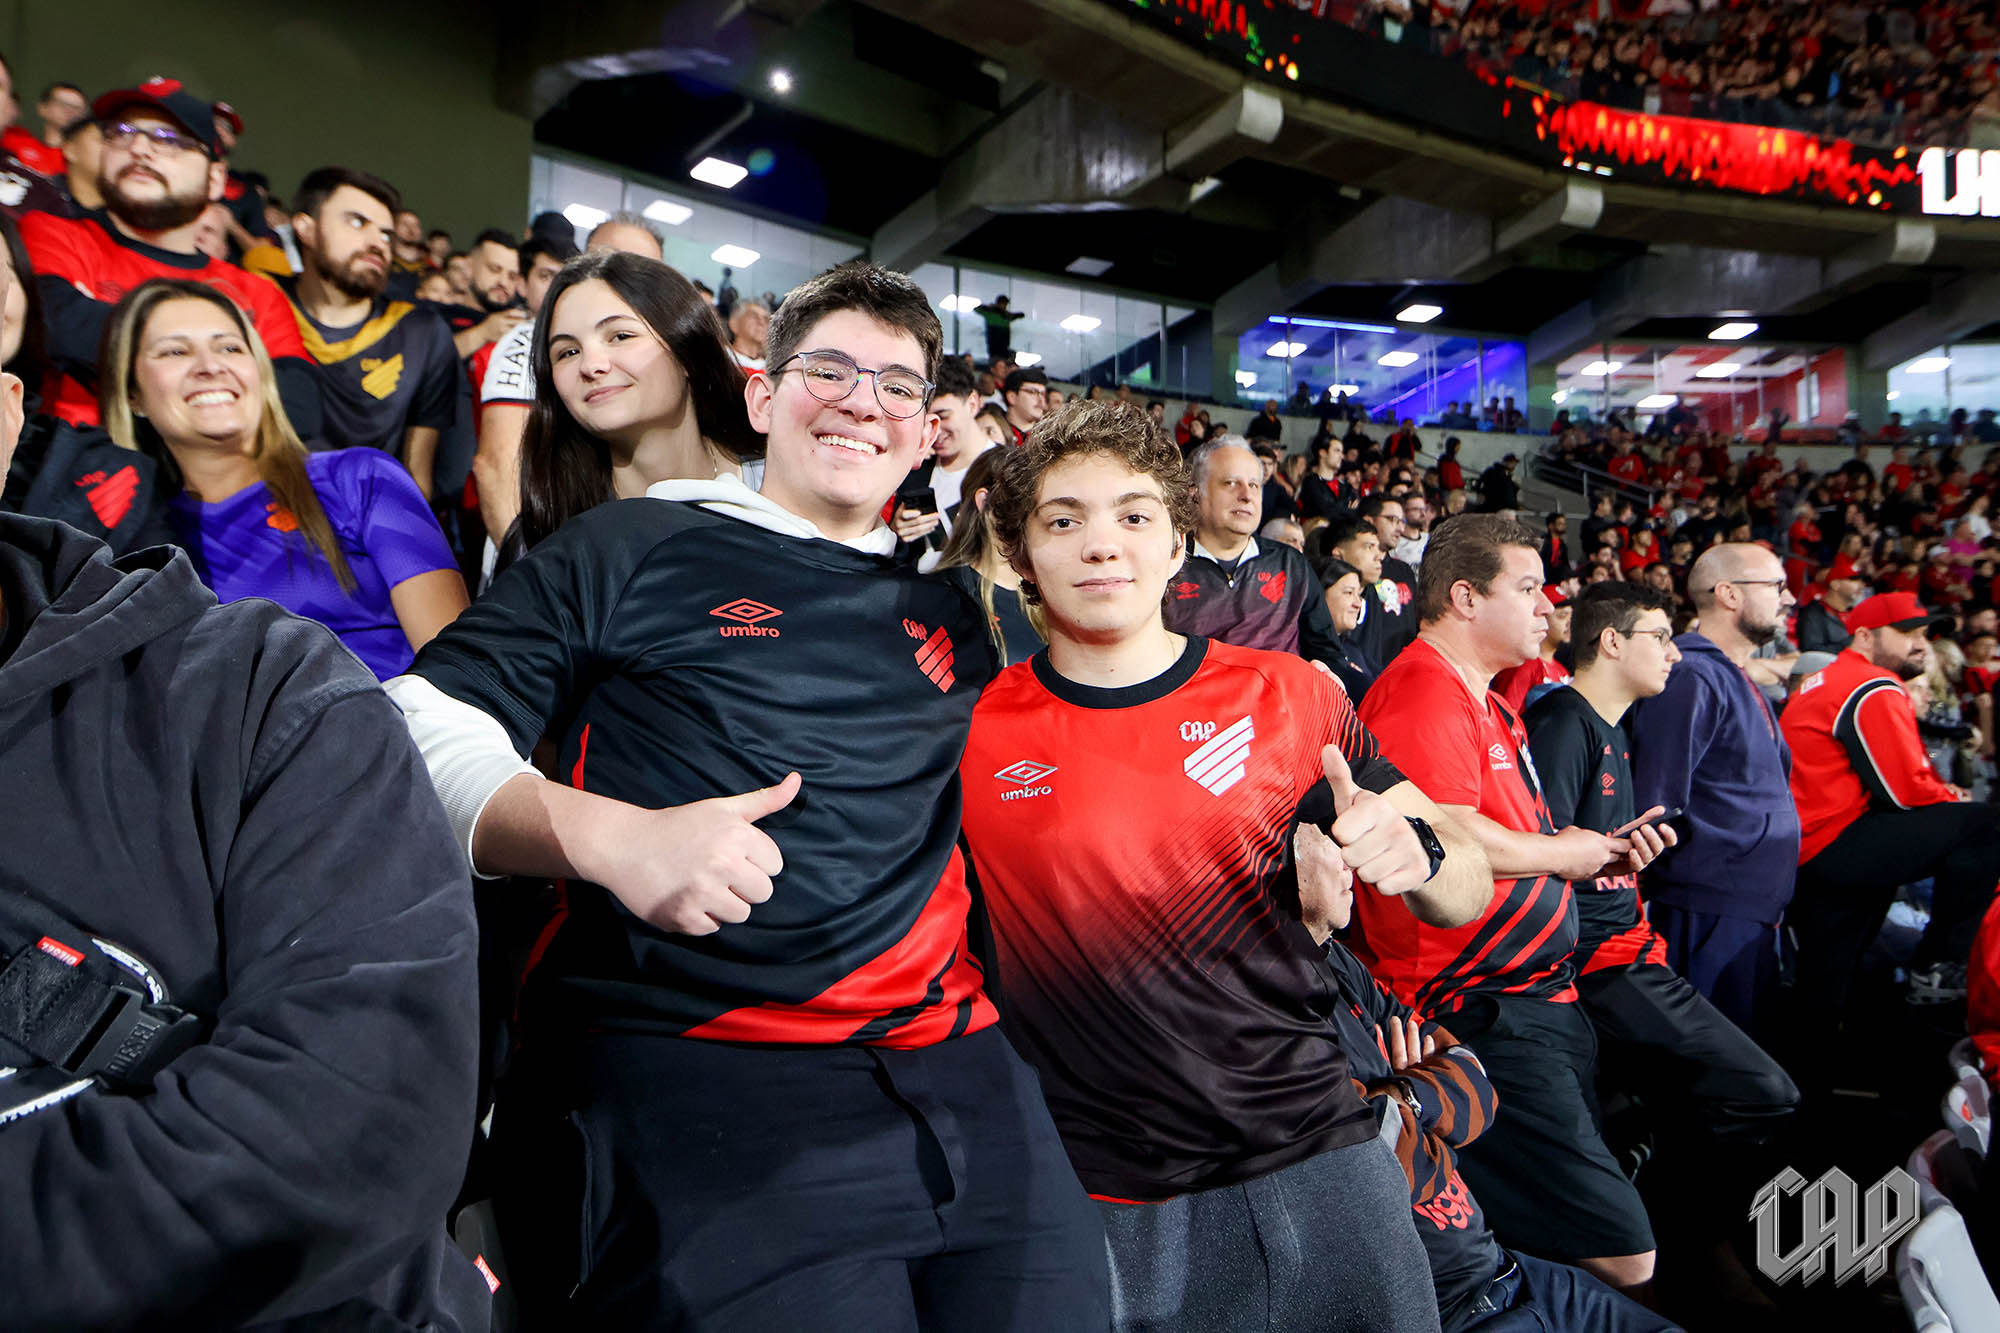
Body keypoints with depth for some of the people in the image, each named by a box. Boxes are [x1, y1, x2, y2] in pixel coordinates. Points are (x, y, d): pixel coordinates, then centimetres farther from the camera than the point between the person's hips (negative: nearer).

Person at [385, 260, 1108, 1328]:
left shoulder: (954, 610, 19)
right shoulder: (631, 549, 7)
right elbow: (422, 727, 0)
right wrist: (608, 834, -16)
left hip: (949, 1062, 4)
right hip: (682, 1067, -3)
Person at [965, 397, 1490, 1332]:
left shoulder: (1289, 697, -4)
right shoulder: (970, 725, -5)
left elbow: (1466, 893, 0)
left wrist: (1415, 855, -20)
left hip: (1312, 1146, 1)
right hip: (1100, 1198, -1)